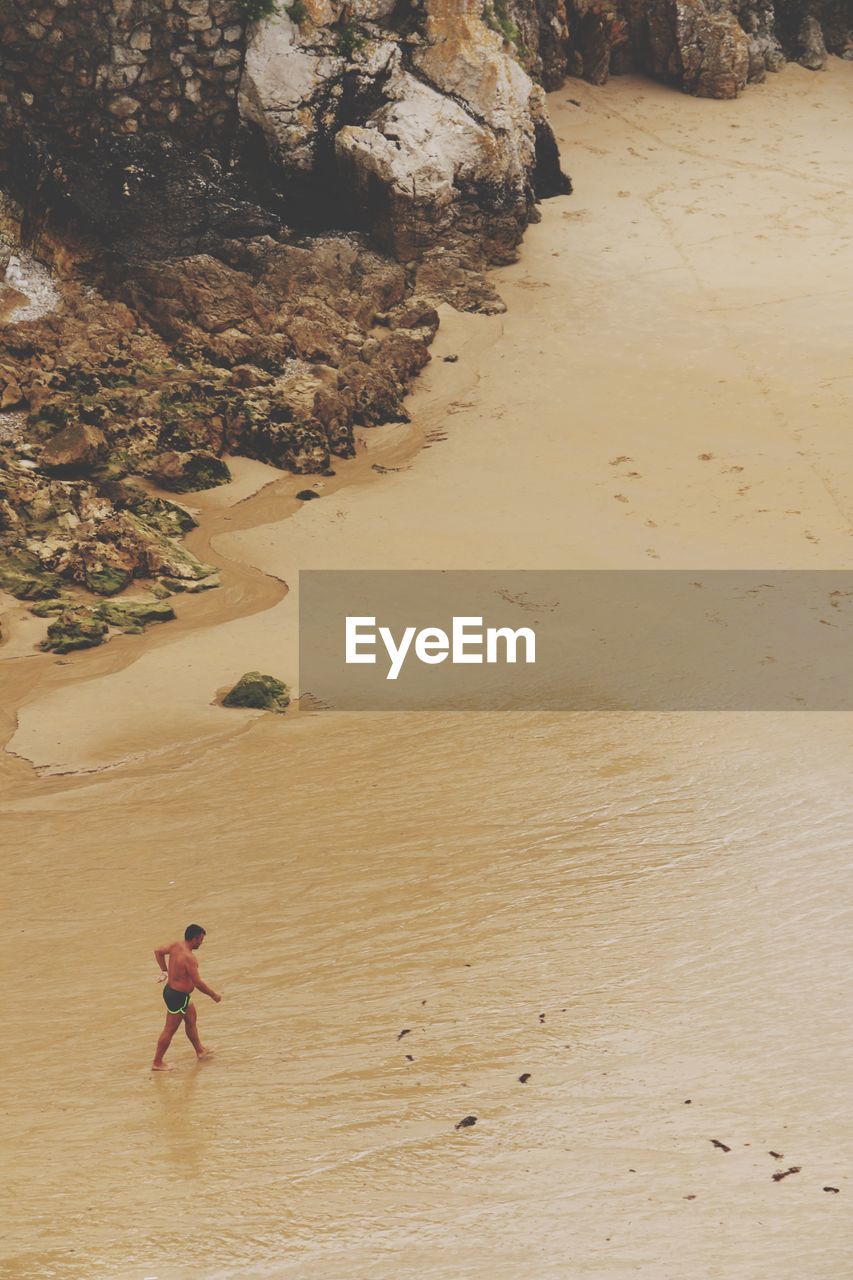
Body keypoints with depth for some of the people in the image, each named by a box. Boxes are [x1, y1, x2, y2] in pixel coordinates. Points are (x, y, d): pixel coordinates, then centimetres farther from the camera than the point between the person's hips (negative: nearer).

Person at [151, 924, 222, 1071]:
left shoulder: (175, 946, -4)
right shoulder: (189, 958, -29)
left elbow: (158, 951, 14)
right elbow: (198, 983, -28)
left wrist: (165, 971, 19)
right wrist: (214, 995, -15)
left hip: (171, 989, 9)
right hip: (177, 997, -9)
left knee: (191, 1019, 25)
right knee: (170, 1030, 6)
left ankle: (200, 1051, 41)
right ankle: (157, 1063, 19)